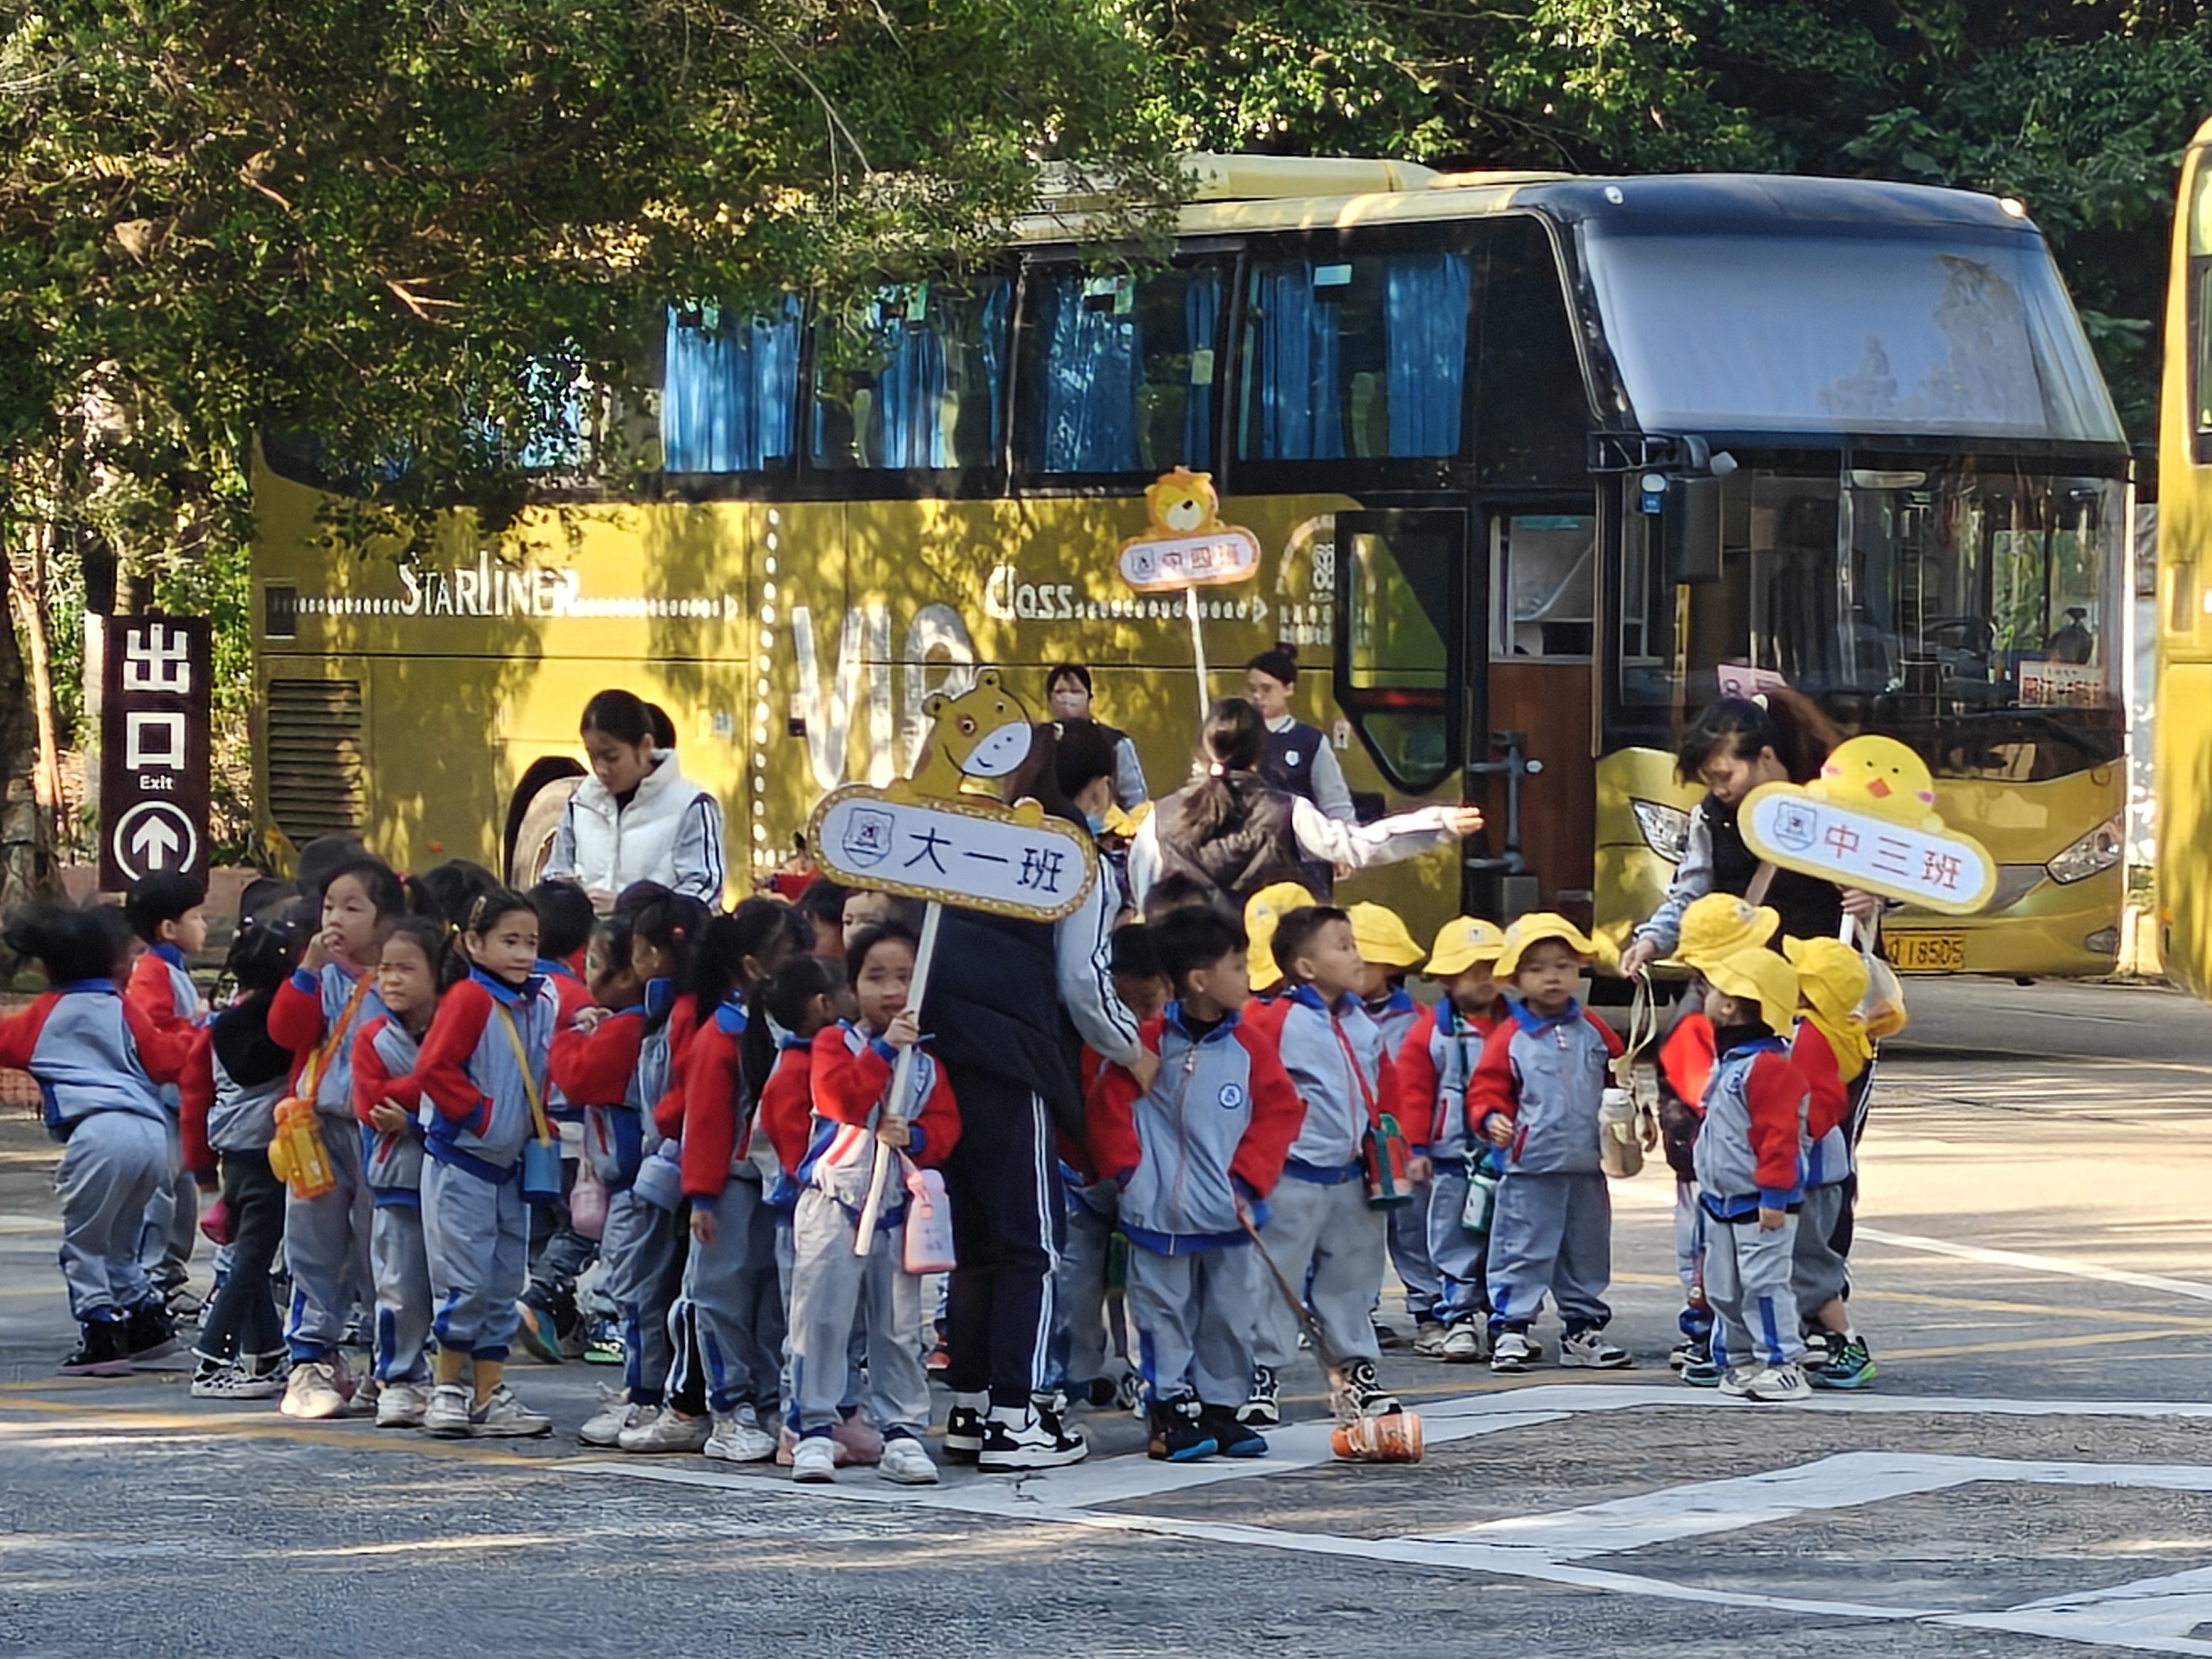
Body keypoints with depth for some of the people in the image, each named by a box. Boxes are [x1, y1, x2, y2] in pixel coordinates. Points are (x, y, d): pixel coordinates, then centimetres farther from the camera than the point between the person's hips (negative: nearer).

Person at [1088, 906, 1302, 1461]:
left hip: (1229, 1215, 3)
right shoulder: (1150, 1042, -5)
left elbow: (1280, 1112, 1)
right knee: (1165, 1316, 3)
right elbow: (1109, 1105, -1)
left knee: (1230, 1316, 8)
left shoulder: (1249, 1047, 1)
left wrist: (1249, 1178, -7)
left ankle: (1219, 1409, 18)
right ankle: (1172, 1409, 8)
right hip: (1159, 1212, -3)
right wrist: (1128, 1169, -8)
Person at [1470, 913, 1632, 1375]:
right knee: (1523, 1252, -4)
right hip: (1531, 1168, -4)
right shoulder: (1510, 1039, -5)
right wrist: (1492, 1120, -23)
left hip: (1586, 1168, 5)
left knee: (1587, 1253, 13)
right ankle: (1510, 1329, 1)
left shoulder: (1592, 1032, 7)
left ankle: (1583, 1328, 23)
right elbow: (1487, 1089, -5)